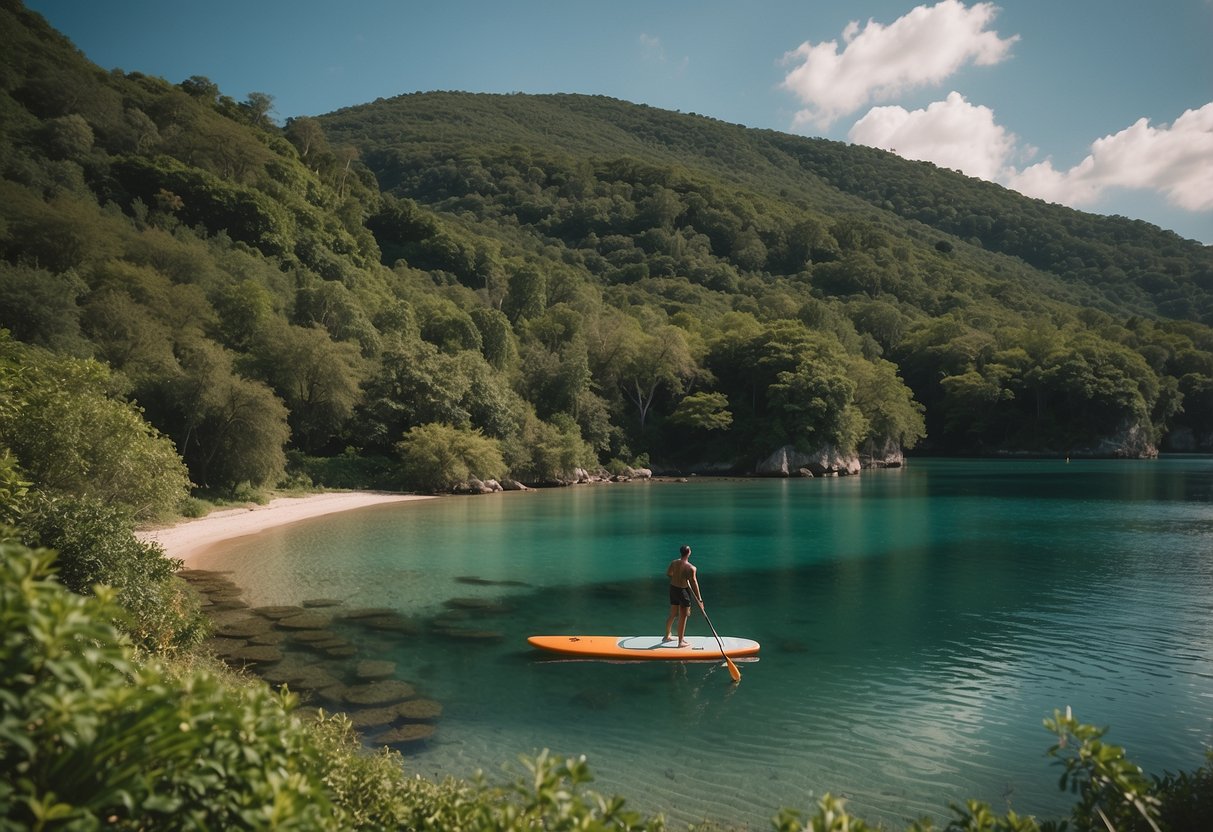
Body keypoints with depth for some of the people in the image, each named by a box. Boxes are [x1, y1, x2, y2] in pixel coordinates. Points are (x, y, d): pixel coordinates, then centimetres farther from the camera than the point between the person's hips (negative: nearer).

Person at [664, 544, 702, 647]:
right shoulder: (691, 568, -21)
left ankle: (667, 636, 36)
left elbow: (668, 574, 13)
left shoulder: (673, 563, -2)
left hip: (673, 589, 6)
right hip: (683, 591, -6)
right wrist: (699, 599, -13)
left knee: (673, 614, 22)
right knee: (683, 617, 6)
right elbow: (694, 583, -19)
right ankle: (681, 642, 14)